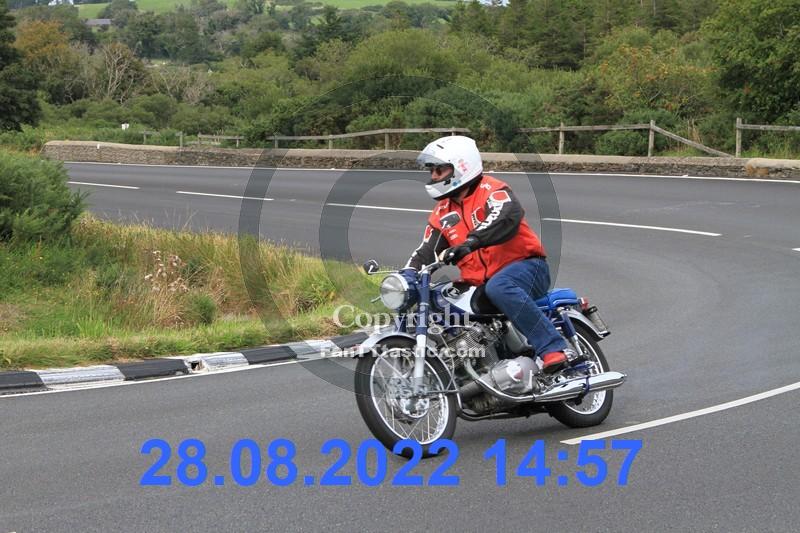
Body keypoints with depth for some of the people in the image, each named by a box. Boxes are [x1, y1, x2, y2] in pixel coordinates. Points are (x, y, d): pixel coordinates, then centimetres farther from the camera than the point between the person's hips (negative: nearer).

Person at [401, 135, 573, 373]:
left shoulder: (490, 190, -7)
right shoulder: (443, 212, 16)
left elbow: (508, 217, -28)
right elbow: (426, 251, 12)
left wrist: (471, 242, -43)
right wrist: (407, 276, -9)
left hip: (524, 266, -8)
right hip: (478, 283, 8)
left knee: (498, 288, -39)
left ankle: (554, 348, -40)